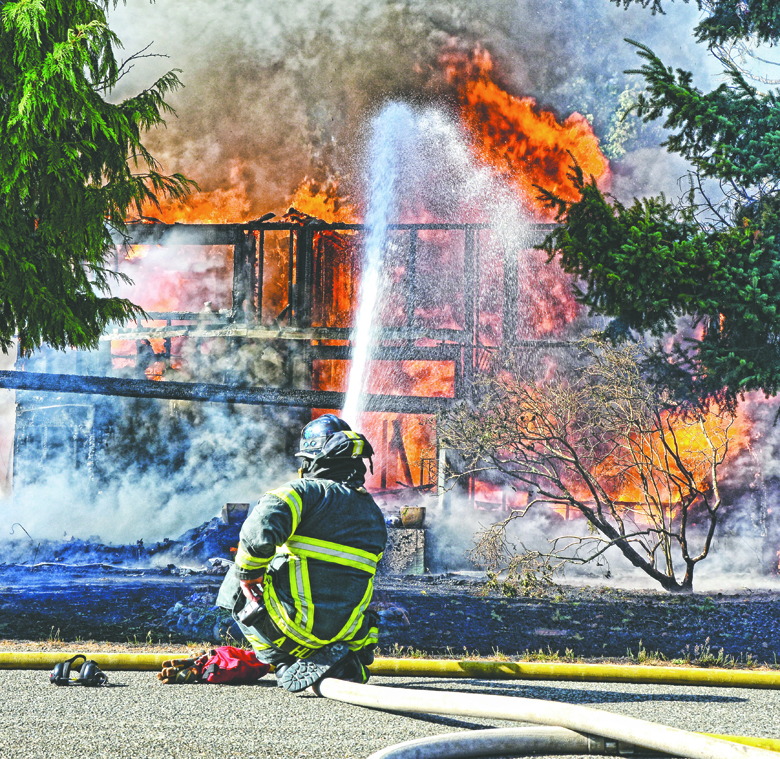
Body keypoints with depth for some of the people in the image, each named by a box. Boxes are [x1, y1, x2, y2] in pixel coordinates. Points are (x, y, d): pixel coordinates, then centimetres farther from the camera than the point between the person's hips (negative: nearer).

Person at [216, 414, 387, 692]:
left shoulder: (307, 490, -6)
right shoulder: (373, 513, 15)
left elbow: (259, 531, -23)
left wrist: (248, 574, -6)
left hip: (297, 623, -5)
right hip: (347, 633, 5)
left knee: (235, 586, 21)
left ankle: (293, 666, 5)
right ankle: (348, 664, 7)